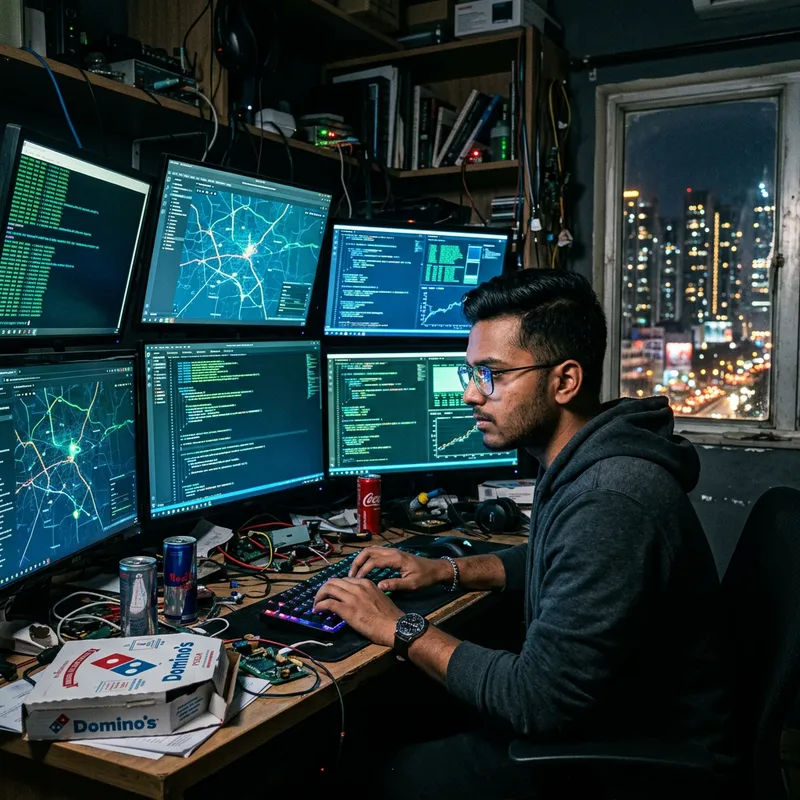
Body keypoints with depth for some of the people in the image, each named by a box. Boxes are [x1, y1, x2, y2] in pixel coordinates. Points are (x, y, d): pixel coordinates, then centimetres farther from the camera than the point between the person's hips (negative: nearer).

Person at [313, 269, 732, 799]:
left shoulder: (610, 502, -32)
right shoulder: (582, 465, 0)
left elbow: (539, 702, -29)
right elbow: (545, 560, 21)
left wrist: (400, 629, -17)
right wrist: (445, 570, 7)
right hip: (596, 711, 9)